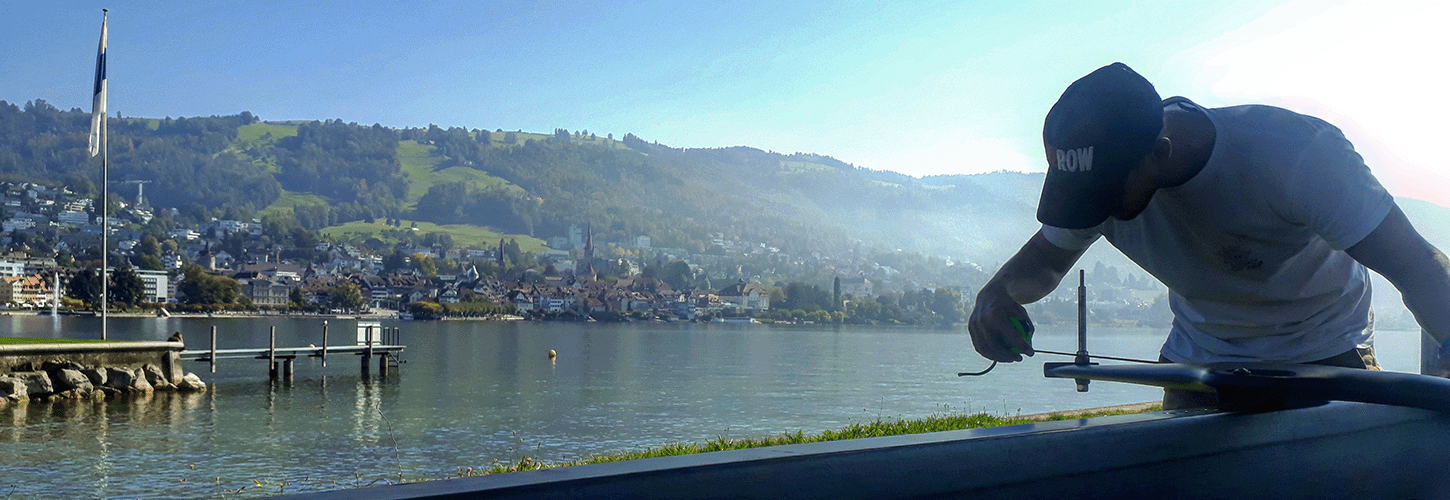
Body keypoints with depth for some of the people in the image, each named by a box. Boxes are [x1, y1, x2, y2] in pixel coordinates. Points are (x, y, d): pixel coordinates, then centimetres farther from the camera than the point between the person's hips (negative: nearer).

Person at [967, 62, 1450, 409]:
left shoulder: (1295, 155, -34)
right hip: (1201, 353, 3)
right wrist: (996, 294, -27)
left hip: (1324, 349, -3)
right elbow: (1046, 259, -3)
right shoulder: (1100, 174, -20)